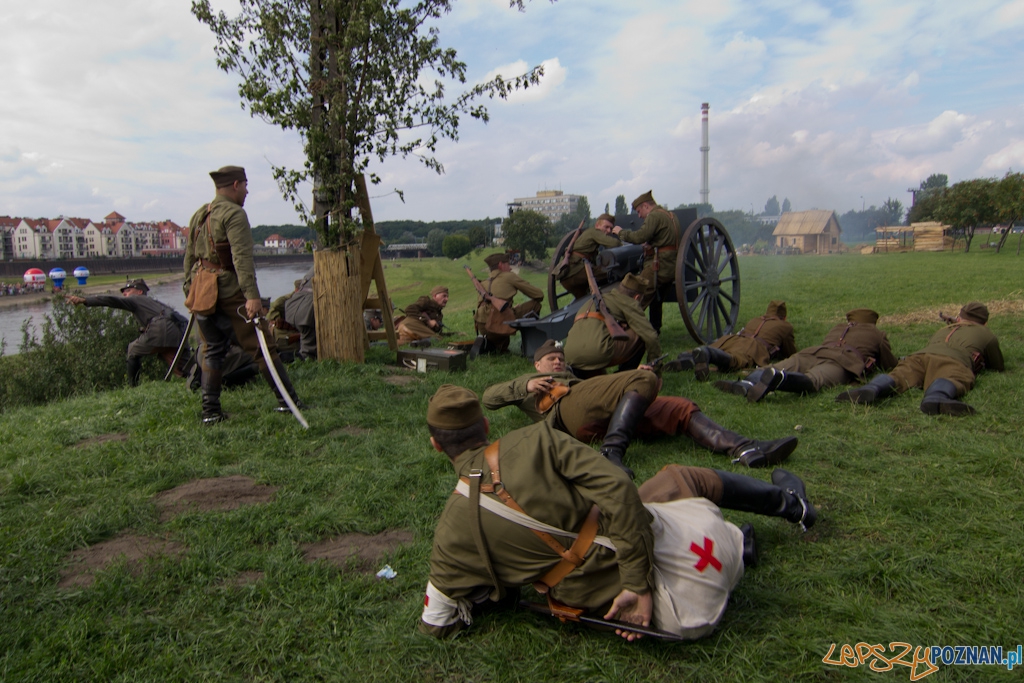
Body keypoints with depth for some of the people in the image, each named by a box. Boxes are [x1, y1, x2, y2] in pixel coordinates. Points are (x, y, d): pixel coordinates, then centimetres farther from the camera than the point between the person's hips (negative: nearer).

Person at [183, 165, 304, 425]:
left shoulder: (198, 215, 15)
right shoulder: (234, 214, -11)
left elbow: (189, 256, 20)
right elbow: (242, 257, -22)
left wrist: (190, 288, 27)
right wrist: (252, 295, -29)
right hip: (230, 290, -8)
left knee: (213, 351, 14)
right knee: (260, 346, -1)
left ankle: (210, 412, 14)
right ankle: (288, 400, 5)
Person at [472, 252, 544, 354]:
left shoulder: (485, 283, 25)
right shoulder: (509, 276, 8)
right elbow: (539, 294, 11)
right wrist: (536, 299, 34)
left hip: (482, 329, 7)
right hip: (498, 325, -7)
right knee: (535, 304, 10)